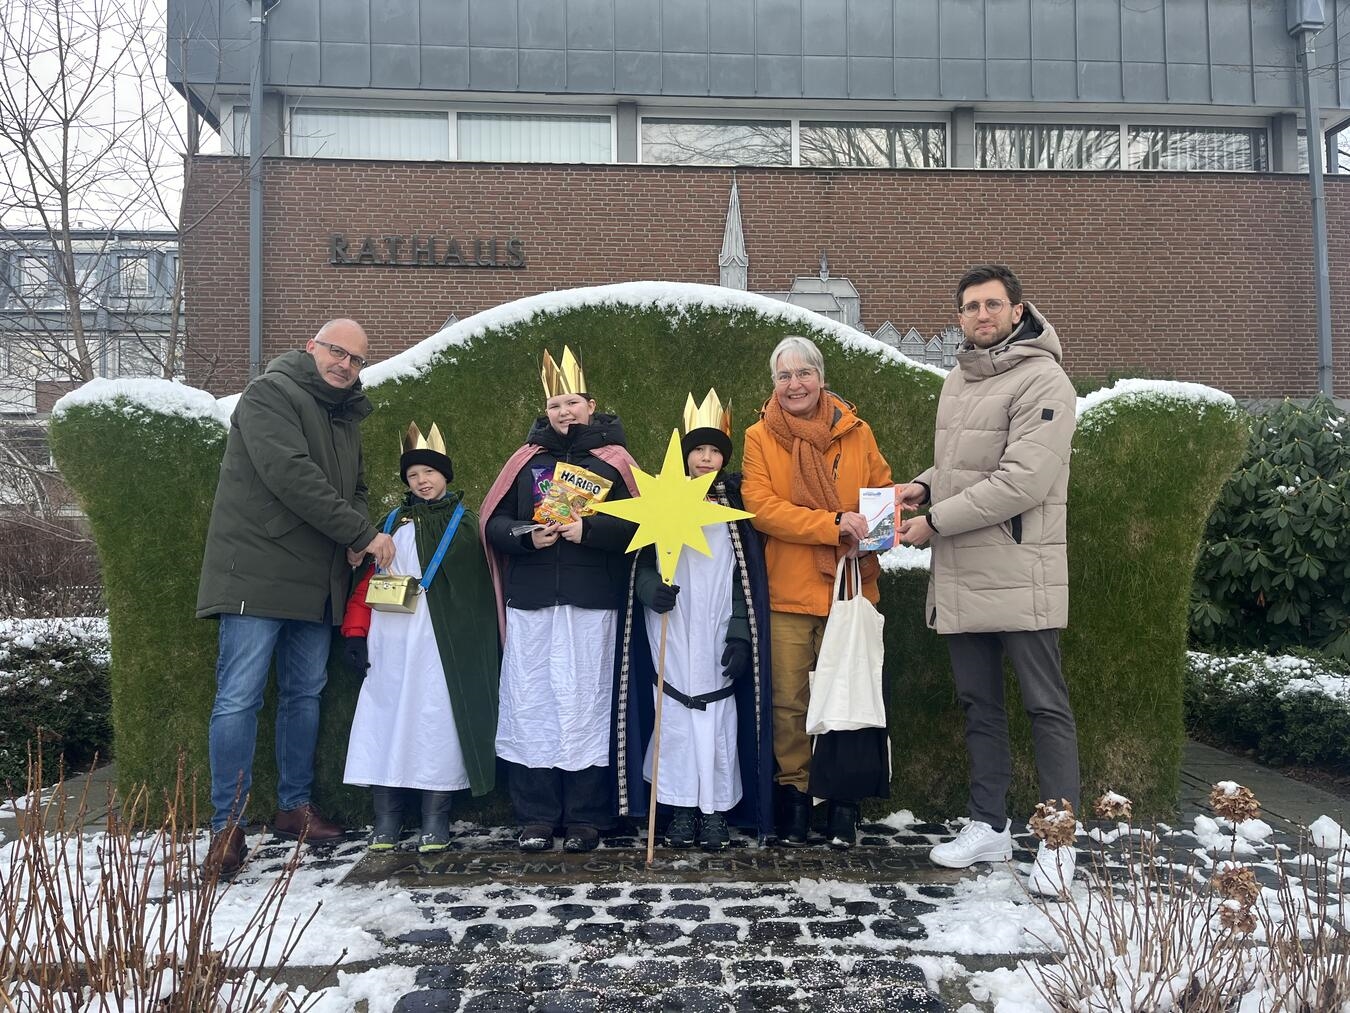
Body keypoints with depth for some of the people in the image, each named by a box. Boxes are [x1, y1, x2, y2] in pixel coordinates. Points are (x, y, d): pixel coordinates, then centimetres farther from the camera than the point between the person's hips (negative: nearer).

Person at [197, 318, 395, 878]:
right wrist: (363, 534, -18)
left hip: (315, 581, 8)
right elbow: (291, 476, -20)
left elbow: (355, 488, 24)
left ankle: (294, 806, 24)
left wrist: (356, 536, 0)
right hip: (257, 574, -8)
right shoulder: (271, 394, -8)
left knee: (305, 694, 12)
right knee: (240, 697, -7)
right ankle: (227, 825, -1)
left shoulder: (346, 417, 18)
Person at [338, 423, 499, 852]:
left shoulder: (463, 521, 8)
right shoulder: (394, 522, 19)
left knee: (435, 721, -5)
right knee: (385, 717, 1)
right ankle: (385, 821, 8)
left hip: (437, 639, -3)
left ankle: (435, 822, 3)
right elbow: (369, 577, 13)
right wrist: (355, 632, 1)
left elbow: (473, 585, -2)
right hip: (388, 638, 4)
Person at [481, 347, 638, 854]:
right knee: (531, 703, 2)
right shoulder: (526, 459, 14)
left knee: (586, 703, 0)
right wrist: (527, 536, -10)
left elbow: (638, 524, -3)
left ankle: (586, 818, 9)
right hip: (530, 602, 3)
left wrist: (588, 530, -16)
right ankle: (535, 817, 11)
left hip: (592, 603, -2)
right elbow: (494, 523, 9)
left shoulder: (613, 459, 7)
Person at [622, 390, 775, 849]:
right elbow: (642, 561, 6)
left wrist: (741, 635, -4)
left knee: (717, 716, -1)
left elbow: (748, 577, 4)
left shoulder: (736, 504, 7)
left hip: (717, 631, 0)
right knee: (675, 716, 0)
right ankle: (682, 808, 11)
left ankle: (716, 810, 10)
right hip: (671, 631, 0)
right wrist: (650, 587, -17)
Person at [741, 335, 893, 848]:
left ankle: (844, 798, 18)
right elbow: (762, 507, -10)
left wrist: (875, 530, -10)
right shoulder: (760, 437, 1)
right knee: (790, 700, 5)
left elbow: (885, 493, 12)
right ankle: (796, 791, 21)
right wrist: (833, 523, -19)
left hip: (849, 589, 1)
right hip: (786, 592, -1)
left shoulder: (856, 432, 7)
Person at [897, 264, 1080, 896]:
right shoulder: (956, 382, 15)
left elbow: (1022, 480, -21)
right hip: (960, 578, 8)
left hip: (1019, 577, -8)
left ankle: (1059, 840, 9)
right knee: (978, 705, 14)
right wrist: (925, 486, 4)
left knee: (1045, 706, 0)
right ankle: (989, 826, 25)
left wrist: (935, 523, -16)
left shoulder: (1041, 381, -11)